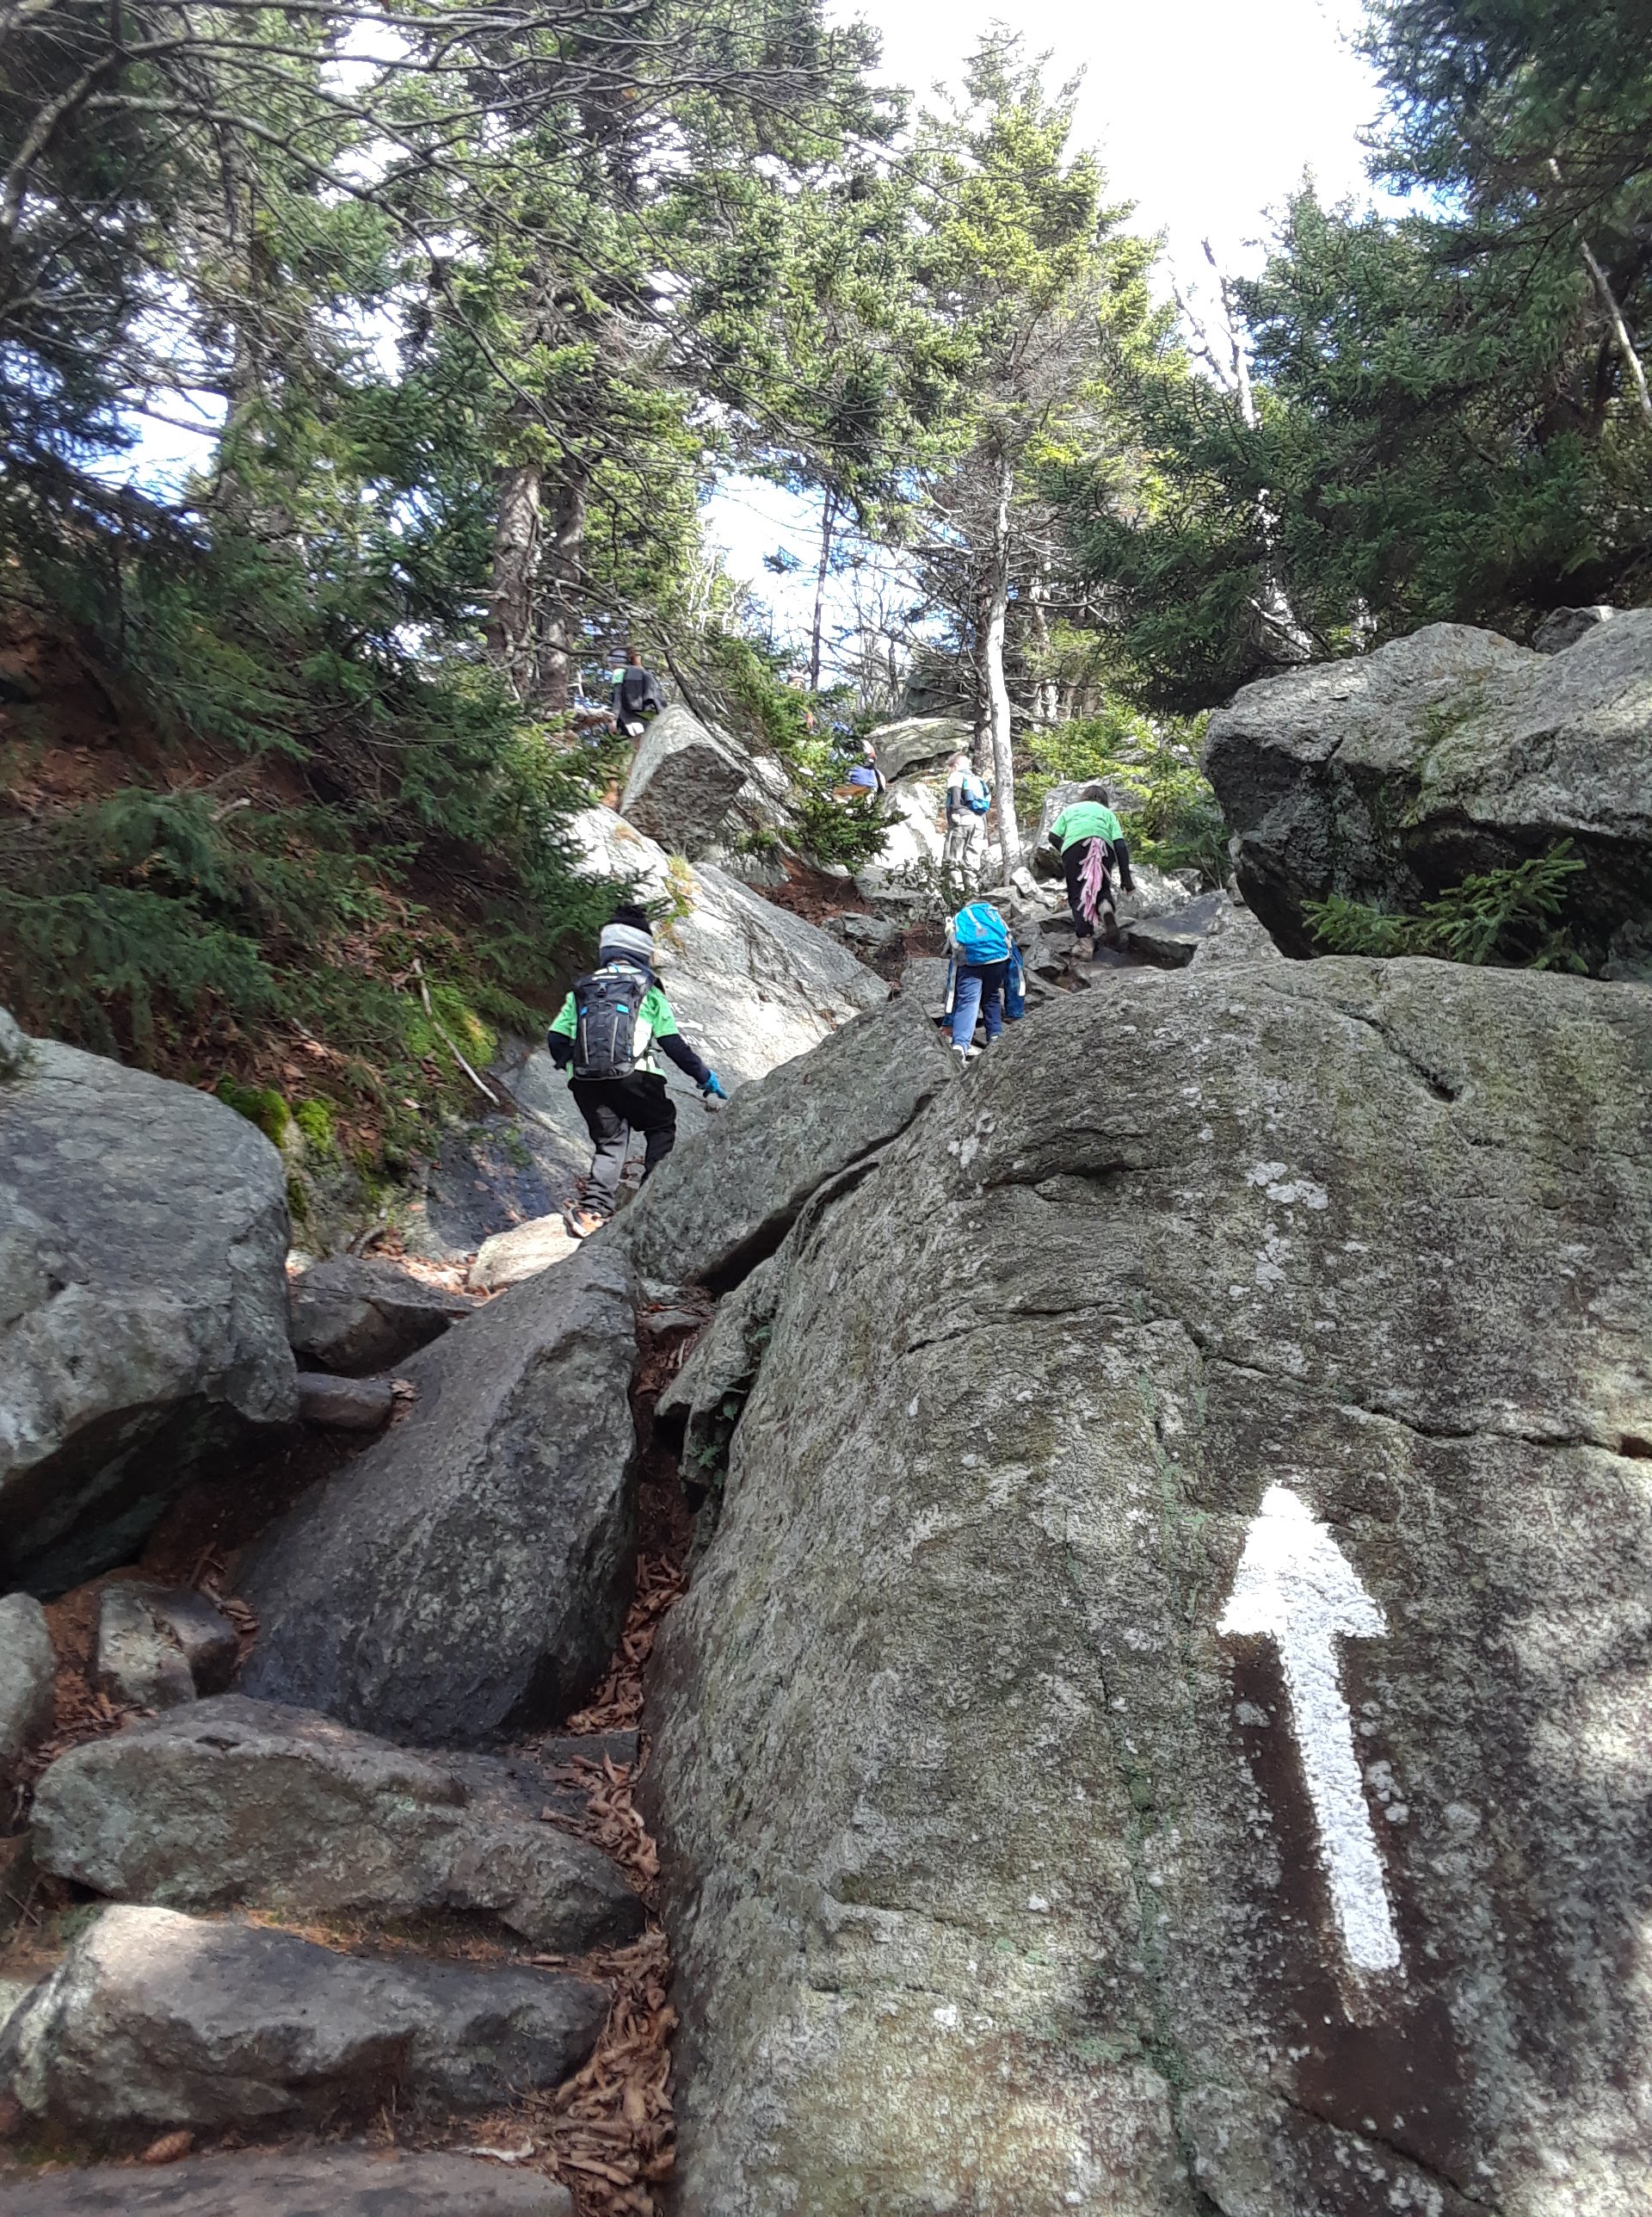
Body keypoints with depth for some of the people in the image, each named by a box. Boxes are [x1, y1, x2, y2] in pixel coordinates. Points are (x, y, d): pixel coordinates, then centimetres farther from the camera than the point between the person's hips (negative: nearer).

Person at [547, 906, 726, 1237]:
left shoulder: (581, 990, 20)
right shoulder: (648, 991, 10)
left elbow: (556, 1039, 14)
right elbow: (674, 1044, 6)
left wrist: (571, 1064, 33)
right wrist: (705, 1078, 15)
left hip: (585, 1081, 4)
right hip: (631, 1075, -3)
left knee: (609, 1143, 11)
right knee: (661, 1127, 17)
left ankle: (593, 1210, -9)